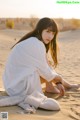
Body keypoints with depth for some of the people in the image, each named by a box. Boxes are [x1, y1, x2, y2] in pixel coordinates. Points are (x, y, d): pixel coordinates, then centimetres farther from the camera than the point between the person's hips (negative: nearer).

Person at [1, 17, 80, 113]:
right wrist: (60, 79, 4)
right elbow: (47, 73, -14)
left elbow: (47, 66, 13)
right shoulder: (37, 45, -21)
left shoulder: (31, 41, 8)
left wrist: (57, 82, 7)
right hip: (19, 87, -10)